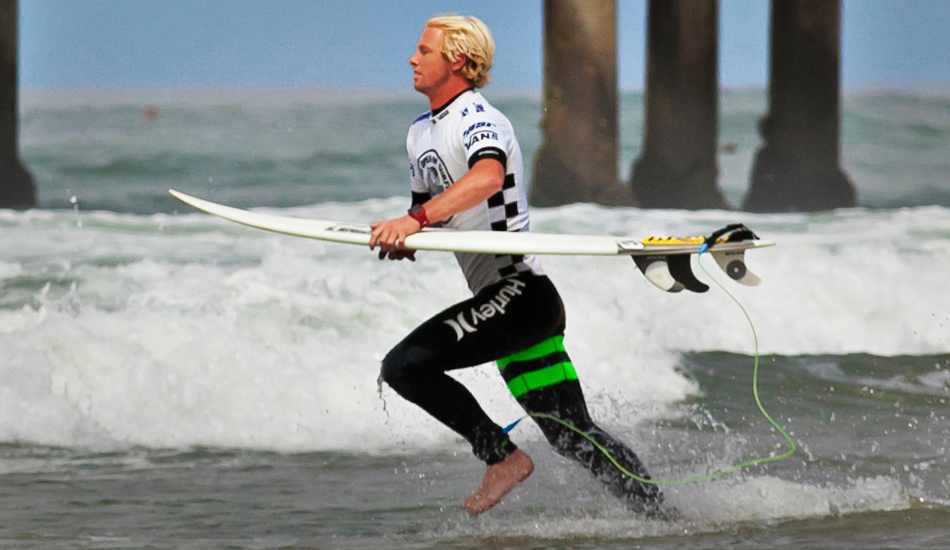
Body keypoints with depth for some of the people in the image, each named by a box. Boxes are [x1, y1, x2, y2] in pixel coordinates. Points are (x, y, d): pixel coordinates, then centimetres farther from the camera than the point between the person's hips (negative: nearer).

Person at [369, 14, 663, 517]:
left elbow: (488, 177, -33)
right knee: (571, 436, 9)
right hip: (503, 304, 10)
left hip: (519, 292, -10)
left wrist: (415, 221, -41)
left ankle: (503, 457, -9)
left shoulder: (477, 118, -12)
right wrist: (402, 240, 2)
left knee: (405, 365, -17)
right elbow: (427, 209, 25)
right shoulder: (420, 134, 18)